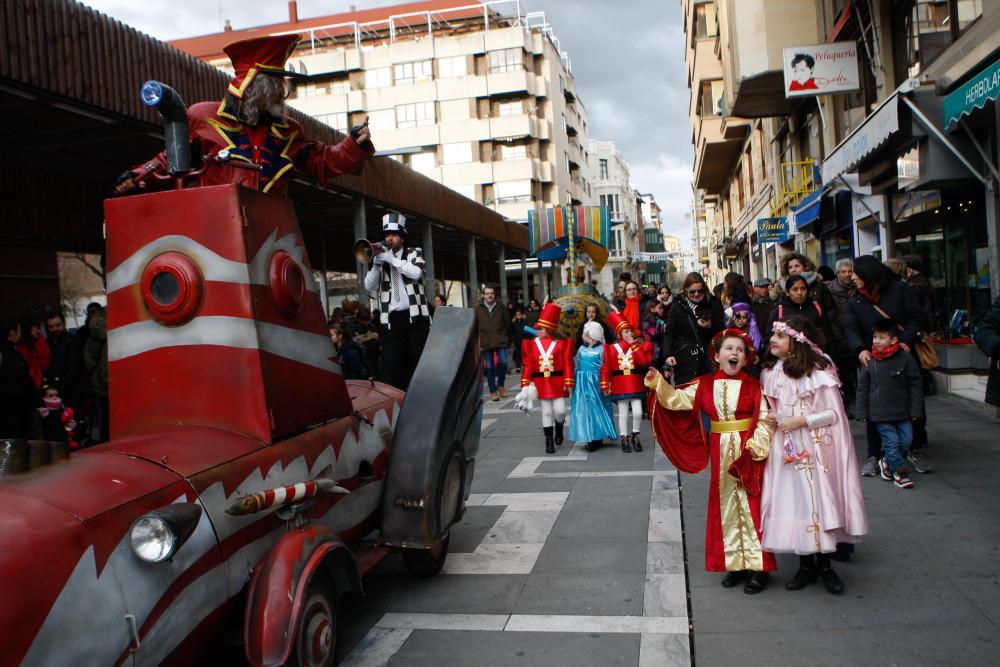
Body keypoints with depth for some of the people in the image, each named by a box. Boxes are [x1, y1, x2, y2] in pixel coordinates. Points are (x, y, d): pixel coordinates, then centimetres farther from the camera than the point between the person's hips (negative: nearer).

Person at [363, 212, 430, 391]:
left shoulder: (414, 253, 10)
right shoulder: (381, 258, 17)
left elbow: (417, 273, -12)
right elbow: (369, 287, 7)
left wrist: (391, 259, -12)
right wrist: (376, 265, -7)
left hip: (415, 317, -2)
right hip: (392, 319, 2)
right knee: (389, 367, -5)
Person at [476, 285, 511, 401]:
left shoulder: (501, 308, 6)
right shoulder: (478, 309, 4)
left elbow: (507, 324, 10)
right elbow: (474, 326, 7)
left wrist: (506, 338, 5)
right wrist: (478, 342, 4)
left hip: (500, 340, 0)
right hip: (485, 342, 0)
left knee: (503, 362, -12)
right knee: (489, 367, 2)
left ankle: (500, 385, 12)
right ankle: (493, 391, 10)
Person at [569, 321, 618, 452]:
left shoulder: (601, 349, -6)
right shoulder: (581, 349, 8)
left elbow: (604, 368, -6)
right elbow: (576, 366, 13)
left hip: (596, 383, -5)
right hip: (582, 383, 5)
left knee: (596, 409, -2)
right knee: (583, 409, 5)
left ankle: (597, 438, 5)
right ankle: (589, 438, 13)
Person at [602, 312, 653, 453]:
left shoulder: (638, 346, 3)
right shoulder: (612, 348, -1)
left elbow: (644, 362, -15)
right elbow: (605, 368, -1)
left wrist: (633, 344, -13)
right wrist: (605, 386, -6)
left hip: (636, 385, 1)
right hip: (620, 386, -1)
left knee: (638, 412, -3)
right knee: (623, 413, 4)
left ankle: (635, 436, 18)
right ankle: (624, 439, 14)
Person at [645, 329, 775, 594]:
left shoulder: (753, 386, -5)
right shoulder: (705, 385, 3)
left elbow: (765, 420, -8)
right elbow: (677, 399, 0)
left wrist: (757, 445, -19)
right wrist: (659, 384, -11)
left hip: (748, 453, -3)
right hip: (721, 454, 3)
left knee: (751, 507, 0)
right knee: (726, 507, 11)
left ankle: (758, 568, 10)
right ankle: (736, 564, 24)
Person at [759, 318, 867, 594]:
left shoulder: (817, 372, -11)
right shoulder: (770, 372, 5)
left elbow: (834, 413, -10)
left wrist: (800, 421, -18)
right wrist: (769, 418, -2)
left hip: (815, 449, -4)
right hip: (785, 450, 4)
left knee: (820, 500, 0)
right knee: (794, 503, 6)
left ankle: (825, 566, 18)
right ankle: (806, 566, 20)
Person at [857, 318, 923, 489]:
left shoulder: (905, 359, -5)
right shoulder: (870, 361, -3)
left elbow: (916, 386, 0)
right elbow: (862, 388, 4)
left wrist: (916, 410, -3)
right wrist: (863, 412, 3)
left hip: (903, 412, 1)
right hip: (880, 414, -1)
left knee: (906, 440, 3)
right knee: (891, 442, -3)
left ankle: (887, 462, 27)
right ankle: (899, 471, 14)